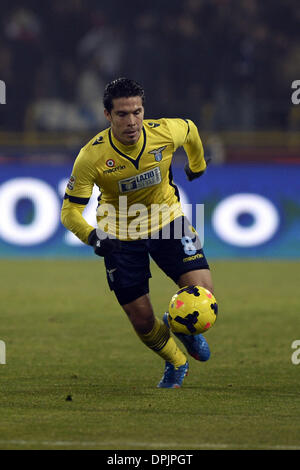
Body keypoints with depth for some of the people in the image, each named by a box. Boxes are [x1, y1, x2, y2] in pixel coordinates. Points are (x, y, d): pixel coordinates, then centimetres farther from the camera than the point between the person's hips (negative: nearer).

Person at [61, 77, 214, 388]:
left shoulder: (166, 132, -20)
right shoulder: (92, 156, -25)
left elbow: (189, 129, 7)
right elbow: (70, 211, -19)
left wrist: (197, 165, 25)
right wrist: (92, 236, -39)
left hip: (166, 221, 1)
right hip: (119, 233, -1)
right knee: (142, 321, 0)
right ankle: (175, 363, 34)